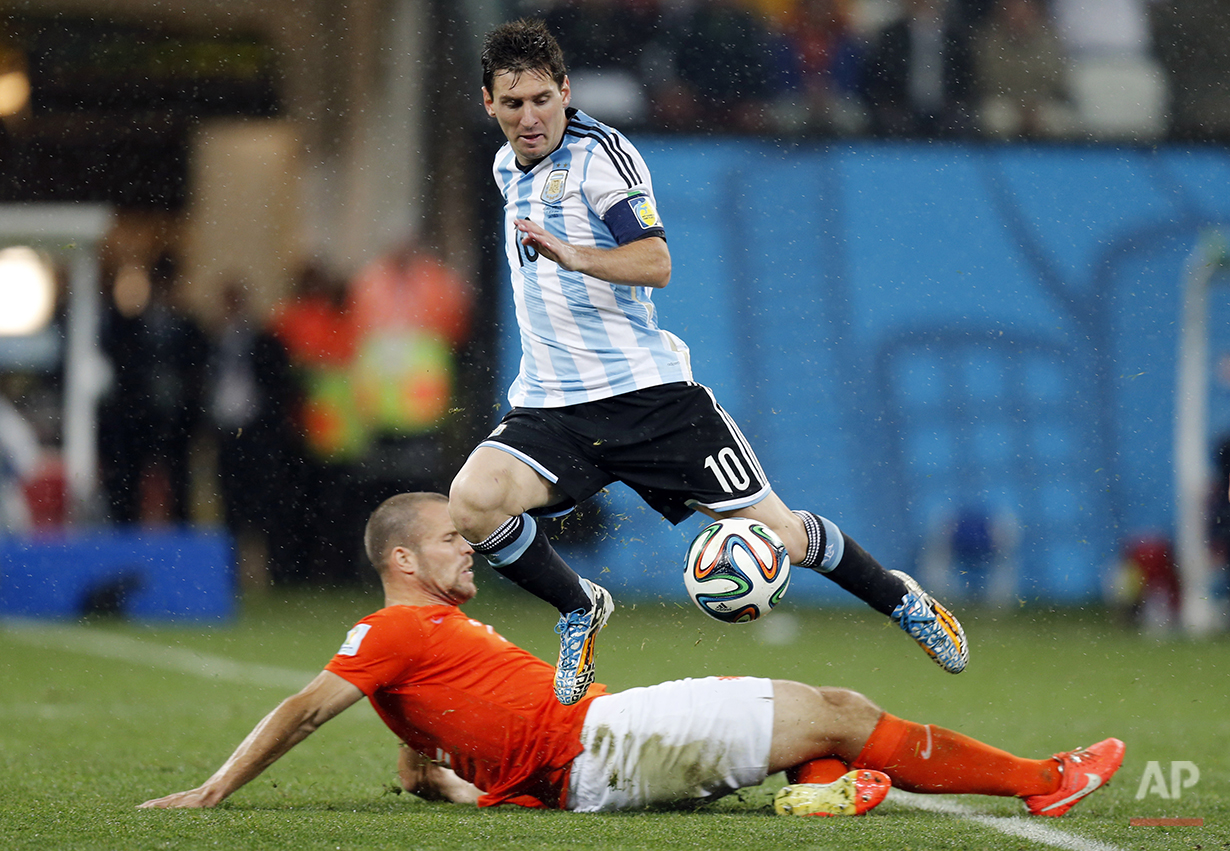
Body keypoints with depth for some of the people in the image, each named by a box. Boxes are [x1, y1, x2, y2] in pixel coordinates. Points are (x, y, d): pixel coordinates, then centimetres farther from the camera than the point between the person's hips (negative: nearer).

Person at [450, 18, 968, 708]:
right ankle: (579, 609, 2)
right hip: (551, 409, 5)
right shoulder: (508, 167, 13)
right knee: (471, 501, -24)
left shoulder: (600, 153, -10)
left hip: (648, 390, -5)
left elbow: (656, 264, -23)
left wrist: (575, 257, -39)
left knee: (775, 534, -3)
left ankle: (902, 599, 26)